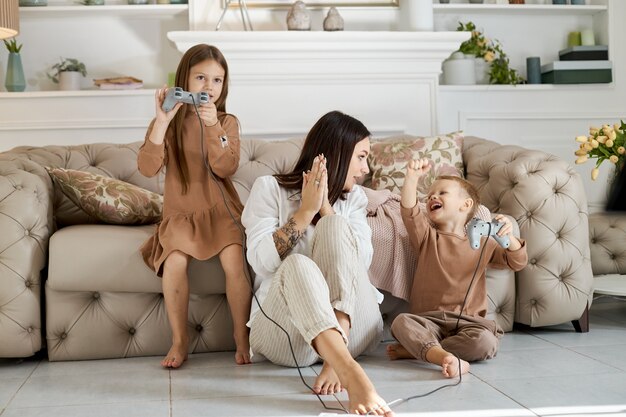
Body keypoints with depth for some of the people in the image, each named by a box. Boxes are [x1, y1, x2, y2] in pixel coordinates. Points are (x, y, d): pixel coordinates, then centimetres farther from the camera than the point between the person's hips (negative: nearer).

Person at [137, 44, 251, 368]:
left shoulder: (227, 122, 5)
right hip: (181, 213, 0)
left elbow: (226, 168, -11)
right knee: (175, 262, -29)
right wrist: (162, 123, -21)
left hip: (220, 211, 0)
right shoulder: (168, 123, 3)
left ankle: (241, 336, -10)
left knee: (234, 260, -28)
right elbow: (148, 168, -12)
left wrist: (213, 126, -23)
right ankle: (179, 339, -13)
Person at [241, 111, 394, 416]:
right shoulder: (270, 188, 6)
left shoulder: (353, 197, 17)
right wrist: (306, 211, -10)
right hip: (284, 330, -2)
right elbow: (262, 261, -9)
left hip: (352, 327, 3)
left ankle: (338, 357, -37)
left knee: (336, 226, -20)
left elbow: (361, 261, -2)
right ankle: (353, 376, -58)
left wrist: (325, 208, -7)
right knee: (298, 266, -35)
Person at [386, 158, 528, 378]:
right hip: (427, 320, 0)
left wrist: (508, 237, -12)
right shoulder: (427, 236, 12)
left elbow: (517, 262, 9)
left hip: (467, 321, 0)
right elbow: (409, 211, -7)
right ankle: (445, 356, -51)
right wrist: (412, 177, -23)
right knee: (401, 322, -31)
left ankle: (415, 349, -25)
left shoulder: (482, 243, 13)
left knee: (486, 342, -32)